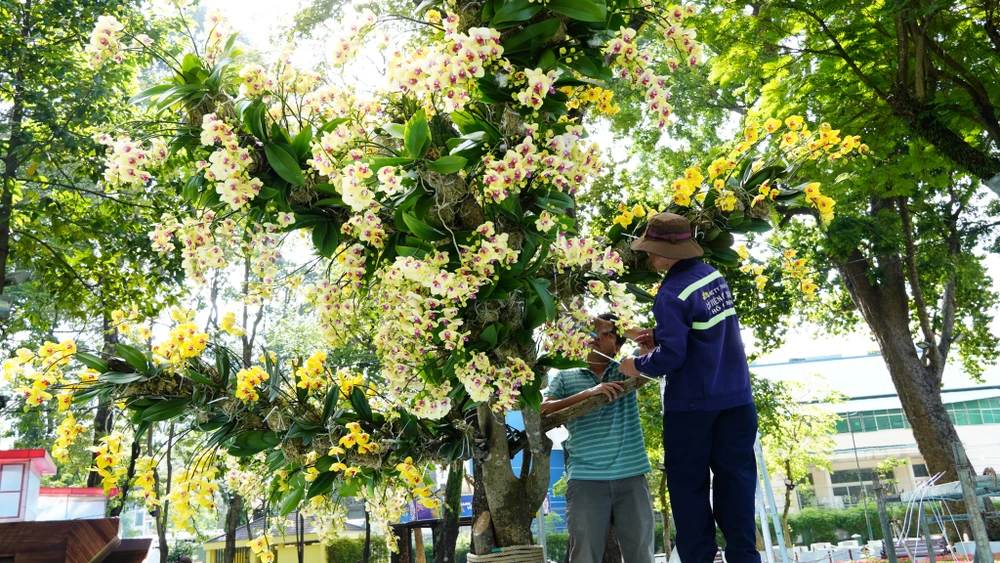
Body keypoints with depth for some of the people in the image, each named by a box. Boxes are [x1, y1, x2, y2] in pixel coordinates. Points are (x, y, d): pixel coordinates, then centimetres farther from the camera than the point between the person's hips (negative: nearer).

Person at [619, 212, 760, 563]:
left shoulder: (672, 294, -18)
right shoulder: (715, 277, 6)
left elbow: (672, 357, -20)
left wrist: (638, 365, -2)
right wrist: (660, 338, 16)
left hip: (692, 404, -7)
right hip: (736, 398, 7)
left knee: (689, 487, 6)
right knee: (735, 481, 10)